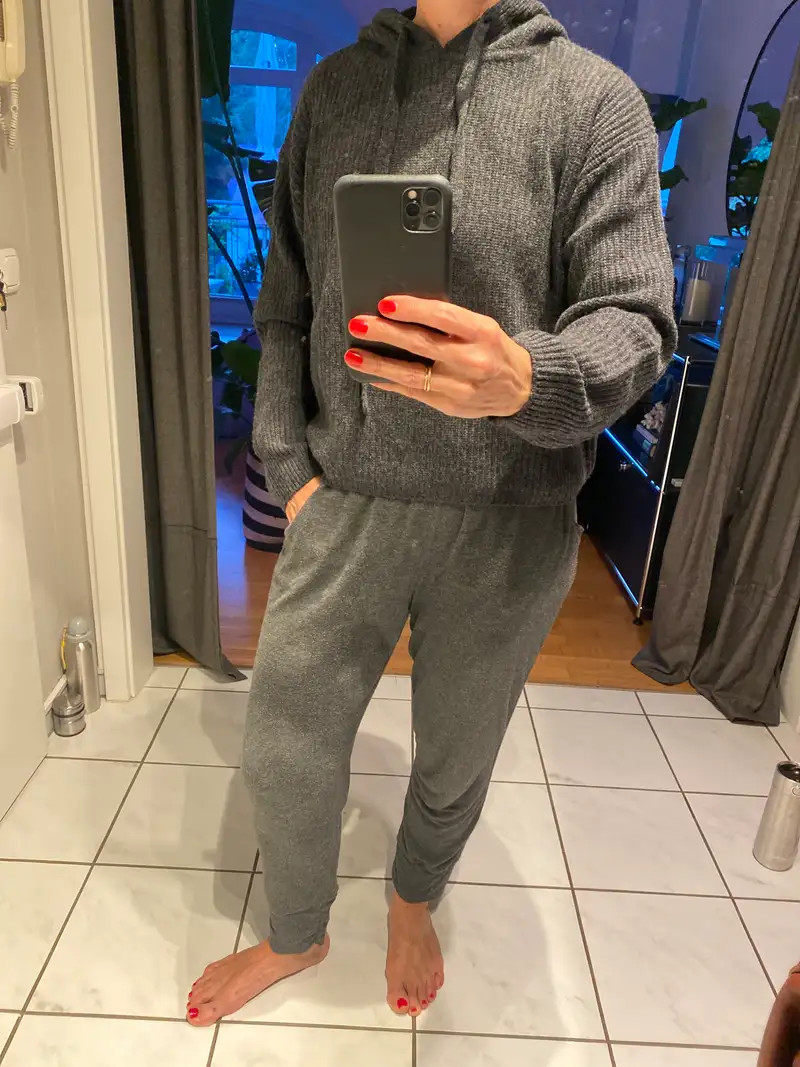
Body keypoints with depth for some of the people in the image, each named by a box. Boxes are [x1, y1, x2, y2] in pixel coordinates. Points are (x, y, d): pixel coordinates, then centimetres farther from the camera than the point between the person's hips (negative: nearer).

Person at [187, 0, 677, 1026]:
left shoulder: (596, 97, -2)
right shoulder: (332, 86, 8)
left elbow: (633, 321, -11)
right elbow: (286, 308, 10)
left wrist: (527, 378, -33)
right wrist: (289, 467, 1)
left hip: (507, 523, -1)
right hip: (346, 505, 3)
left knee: (454, 758, 17)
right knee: (281, 750, 11)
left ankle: (413, 904, 51)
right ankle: (295, 935, 43)